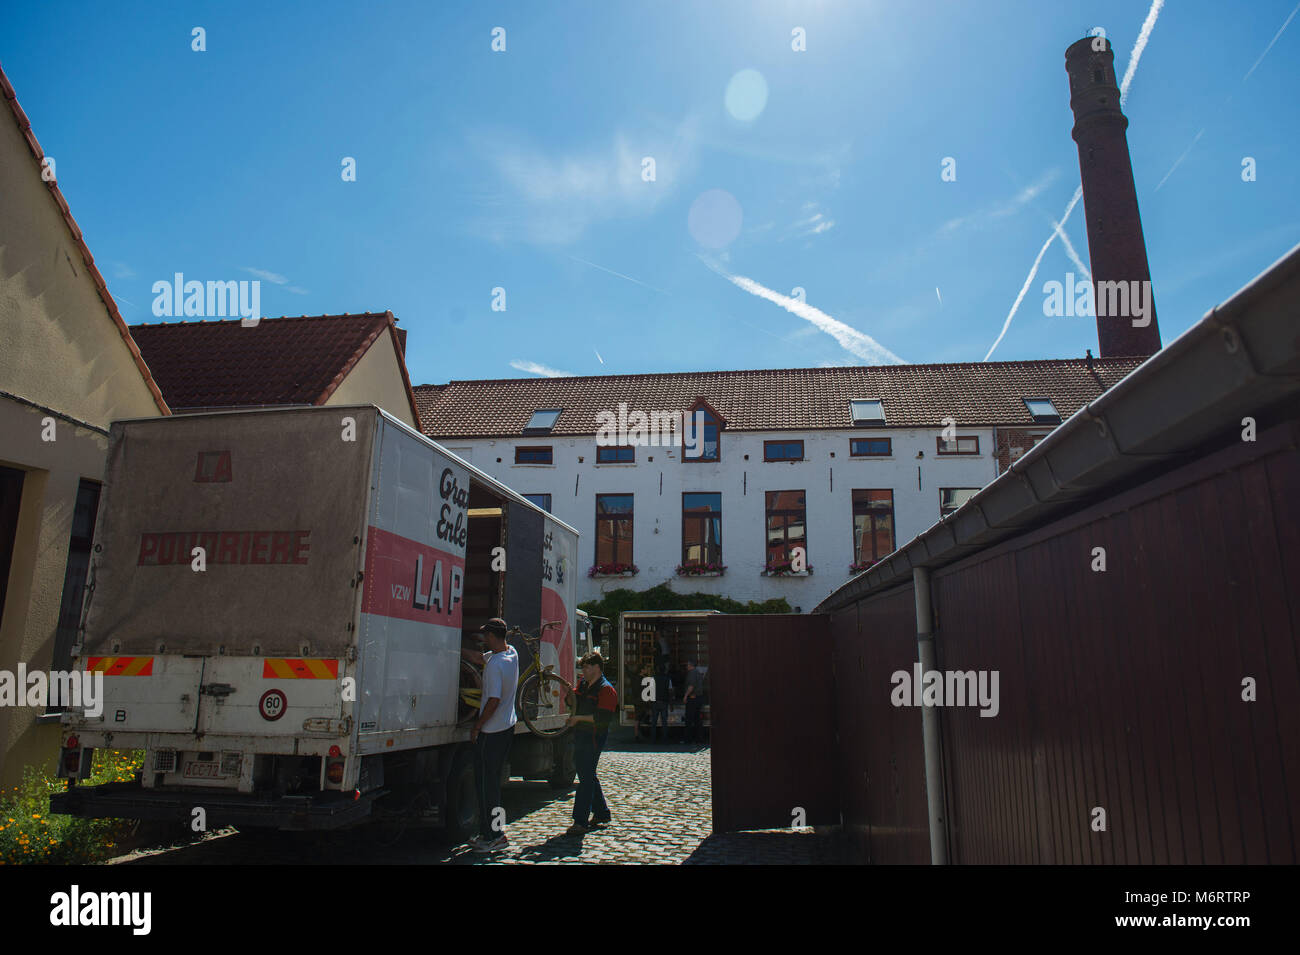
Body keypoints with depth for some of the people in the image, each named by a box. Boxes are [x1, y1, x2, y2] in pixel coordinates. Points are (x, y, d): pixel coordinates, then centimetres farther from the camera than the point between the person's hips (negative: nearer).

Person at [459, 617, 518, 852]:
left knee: (486, 782, 1)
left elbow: (493, 701, -24)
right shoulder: (512, 653, 4)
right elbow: (479, 658, 17)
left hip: (492, 731, -9)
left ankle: (494, 836, 6)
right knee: (493, 780, 17)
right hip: (508, 726, 9)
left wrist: (476, 726, -13)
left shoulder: (495, 664, -23)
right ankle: (489, 832, 25)